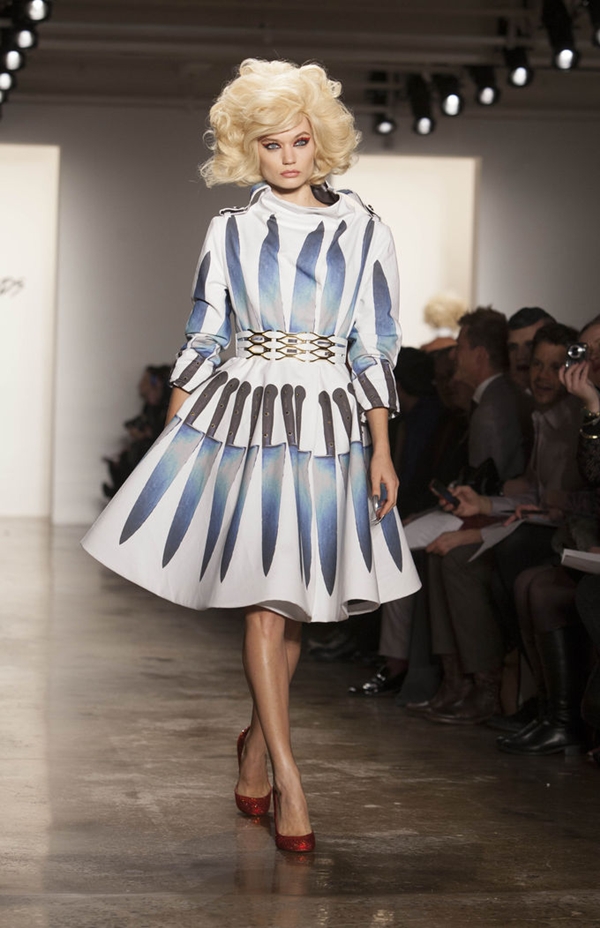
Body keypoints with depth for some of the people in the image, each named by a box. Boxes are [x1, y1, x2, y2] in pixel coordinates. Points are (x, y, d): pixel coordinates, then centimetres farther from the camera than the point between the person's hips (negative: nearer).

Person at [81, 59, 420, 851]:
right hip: (240, 419, -1)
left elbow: (376, 352, 4)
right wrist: (175, 433, 4)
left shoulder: (365, 233, 5)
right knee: (265, 597, -8)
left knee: (293, 599, 5)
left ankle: (258, 741, 24)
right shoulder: (230, 230, 6)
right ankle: (287, 780, -8)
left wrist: (381, 451, 0)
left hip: (329, 426, 1)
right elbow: (202, 340, 8)